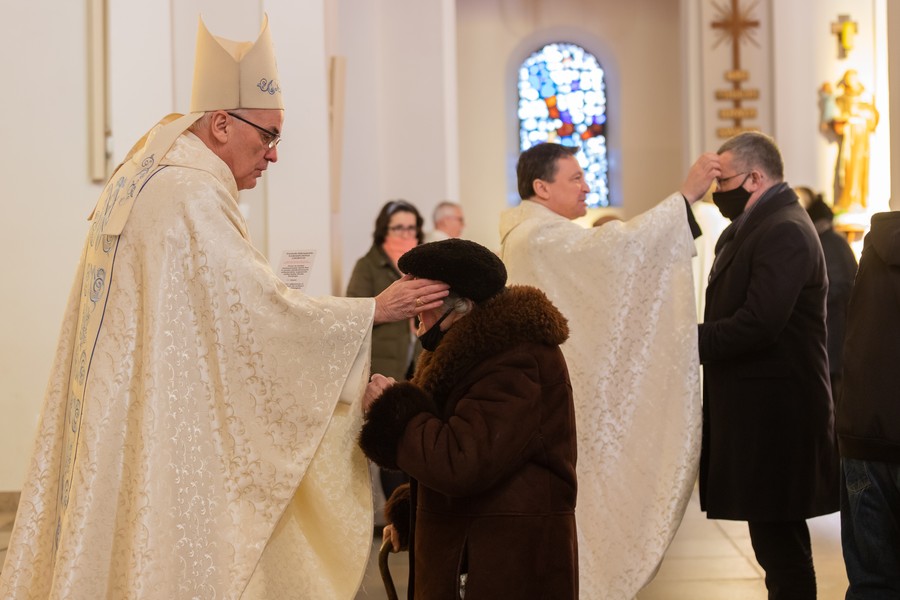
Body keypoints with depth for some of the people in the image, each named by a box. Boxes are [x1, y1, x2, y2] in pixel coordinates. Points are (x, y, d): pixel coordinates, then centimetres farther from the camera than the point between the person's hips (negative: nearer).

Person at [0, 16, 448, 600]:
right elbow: (261, 310, -19)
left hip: (118, 416, 10)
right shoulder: (191, 195, -17)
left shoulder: (140, 180, 13)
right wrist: (376, 310, -11)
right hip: (168, 436, -10)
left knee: (115, 546, 11)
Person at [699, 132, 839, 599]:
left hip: (774, 415, -10)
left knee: (779, 544, -5)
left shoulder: (785, 232, -16)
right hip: (759, 408, 10)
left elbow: (757, 324, -25)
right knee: (777, 543, 15)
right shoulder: (748, 228, 16)